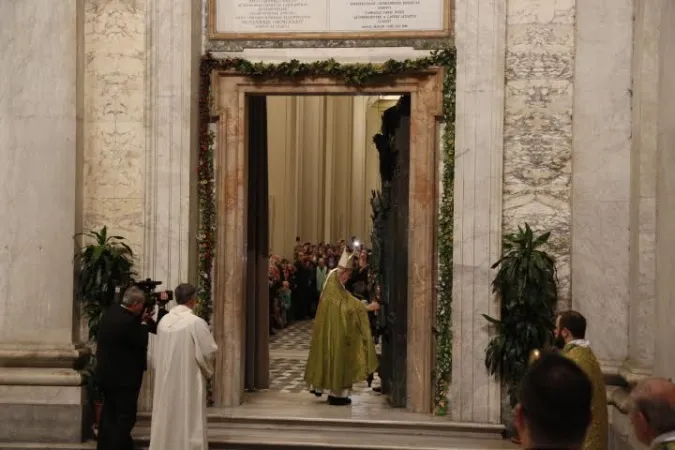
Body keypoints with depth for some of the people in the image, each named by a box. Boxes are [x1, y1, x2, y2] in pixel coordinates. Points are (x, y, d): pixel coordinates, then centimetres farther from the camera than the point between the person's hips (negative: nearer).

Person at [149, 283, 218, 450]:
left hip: (166, 381, 6)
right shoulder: (196, 322, -16)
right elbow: (208, 351, -12)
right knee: (188, 422, 2)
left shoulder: (163, 321, 1)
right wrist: (208, 370, 7)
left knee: (166, 419, 13)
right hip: (189, 381, -6)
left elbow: (161, 352, 10)